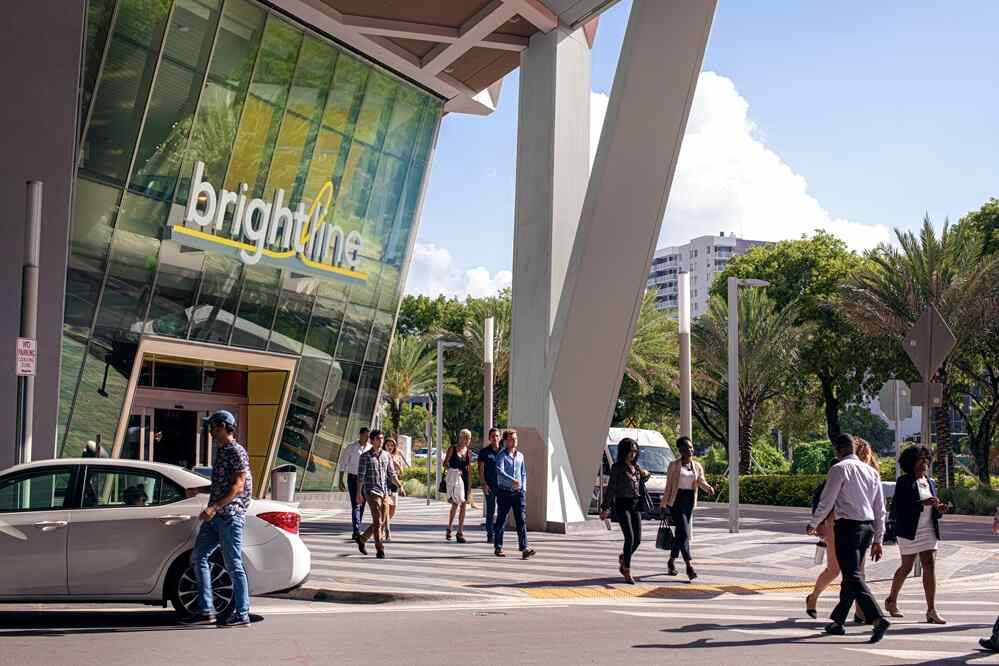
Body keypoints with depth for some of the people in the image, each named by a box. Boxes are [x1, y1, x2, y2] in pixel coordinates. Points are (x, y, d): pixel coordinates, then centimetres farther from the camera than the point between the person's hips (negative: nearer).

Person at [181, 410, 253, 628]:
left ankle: (242, 615, 1)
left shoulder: (237, 452, -10)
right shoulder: (219, 452, 19)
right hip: (214, 516, 10)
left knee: (233, 566, -5)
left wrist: (214, 508, -24)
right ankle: (206, 611, 7)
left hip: (230, 515, -10)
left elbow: (238, 486, -18)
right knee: (198, 557, 5)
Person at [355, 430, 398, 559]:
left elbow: (392, 474, 12)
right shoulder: (365, 456, -3)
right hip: (371, 491, -6)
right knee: (377, 521, -13)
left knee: (382, 522, 8)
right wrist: (359, 493, -8)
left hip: (384, 492, 6)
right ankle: (380, 550, -9)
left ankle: (362, 539, 30)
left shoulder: (386, 455, 10)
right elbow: (360, 476, -4)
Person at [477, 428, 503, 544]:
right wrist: (483, 484, -10)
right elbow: (480, 470, 0)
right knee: (490, 511, 0)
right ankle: (490, 535, 5)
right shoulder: (484, 452, 3)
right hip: (489, 486, -2)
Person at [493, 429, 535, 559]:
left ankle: (524, 549, -13)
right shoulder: (501, 455, -4)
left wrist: (523, 488, 9)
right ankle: (498, 548, 19)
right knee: (501, 521, 6)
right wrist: (512, 481, -34)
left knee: (522, 520, -7)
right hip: (504, 492, -4)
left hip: (518, 492, 4)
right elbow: (500, 471, -20)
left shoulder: (520, 456, 13)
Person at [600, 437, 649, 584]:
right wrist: (605, 508, -8)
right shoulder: (617, 467, -4)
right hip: (622, 504, -6)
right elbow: (610, 488, -5)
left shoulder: (636, 466, 13)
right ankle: (627, 572, -9)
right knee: (630, 538, -15)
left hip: (636, 504, 6)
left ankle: (623, 558, 32)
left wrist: (645, 475, 6)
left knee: (637, 539, 3)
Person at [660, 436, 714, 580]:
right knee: (684, 533, -14)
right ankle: (689, 566, -18)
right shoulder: (674, 465, -2)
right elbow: (668, 486, -1)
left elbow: (701, 481, 1)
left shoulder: (697, 466, 10)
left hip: (690, 501, 5)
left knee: (680, 533, 12)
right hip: (676, 500, -5)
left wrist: (708, 487, -22)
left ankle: (671, 562, 29)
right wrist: (664, 505, -2)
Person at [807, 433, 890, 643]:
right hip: (867, 527, 7)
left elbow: (826, 501, -7)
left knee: (853, 576, -10)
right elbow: (880, 509, 15)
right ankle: (838, 621, 25)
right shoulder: (872, 472, 14)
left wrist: (813, 524, 9)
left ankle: (877, 618, -25)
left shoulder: (839, 469, -6)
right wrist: (878, 540, 19)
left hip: (847, 526, -7)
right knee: (851, 573, 16)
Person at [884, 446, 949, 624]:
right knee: (907, 567, 6)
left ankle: (931, 610, -7)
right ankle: (891, 601, 28)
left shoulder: (931, 483, 13)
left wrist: (939, 510, -3)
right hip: (909, 531, -5)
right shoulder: (904, 482, -6)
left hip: (929, 531, 5)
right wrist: (923, 503, -24)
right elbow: (897, 507, -17)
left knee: (930, 567, -5)